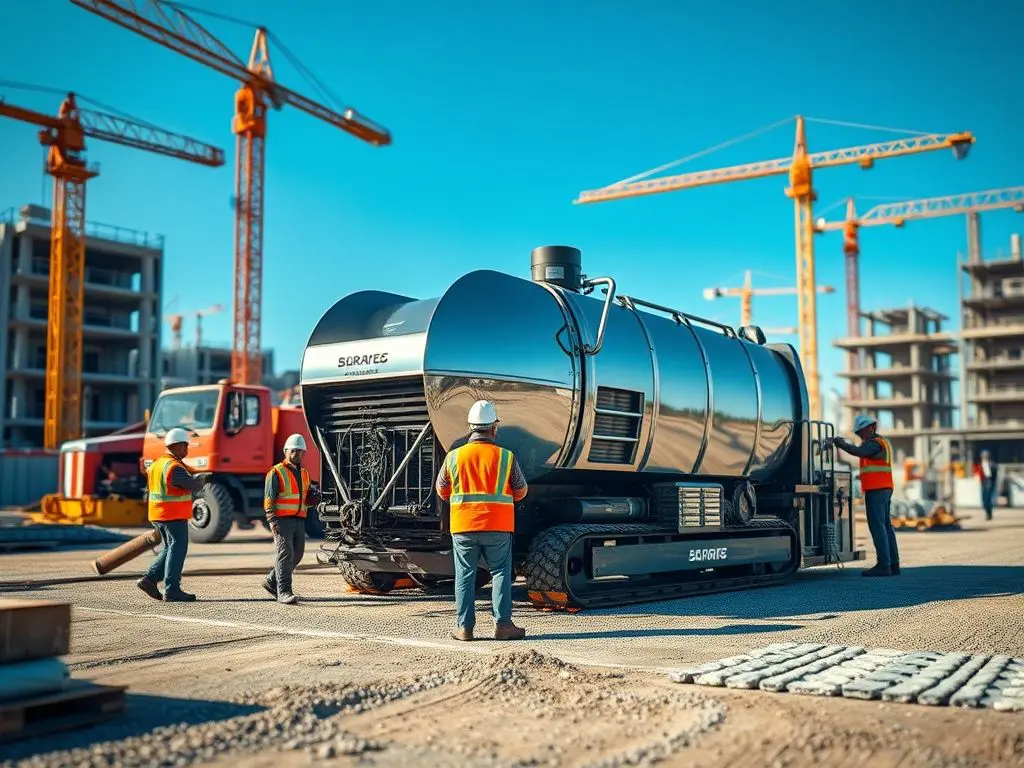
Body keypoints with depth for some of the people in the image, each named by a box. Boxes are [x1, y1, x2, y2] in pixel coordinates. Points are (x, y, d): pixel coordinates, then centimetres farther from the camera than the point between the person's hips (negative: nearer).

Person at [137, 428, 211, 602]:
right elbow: (194, 486, -16)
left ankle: (150, 579, 12)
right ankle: (171, 590, -1)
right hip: (174, 516, -9)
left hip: (158, 515, 9)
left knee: (170, 549, 19)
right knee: (177, 550, -2)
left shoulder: (157, 464, 13)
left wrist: (200, 477, 12)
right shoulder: (174, 467, -18)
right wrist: (203, 479, 4)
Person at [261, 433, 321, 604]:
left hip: (299, 520, 7)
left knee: (297, 555, 10)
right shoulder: (276, 472, -2)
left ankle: (271, 581, 27)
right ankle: (283, 592, -9)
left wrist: (314, 495, 3)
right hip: (282, 520, -7)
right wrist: (272, 520, -18)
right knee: (285, 555, -10)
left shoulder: (304, 474, 19)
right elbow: (268, 499, -8)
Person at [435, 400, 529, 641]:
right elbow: (520, 491, 5)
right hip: (498, 527, -1)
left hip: (463, 525, 1)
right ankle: (503, 624, 5)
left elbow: (442, 490, 10)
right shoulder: (506, 457, -5)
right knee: (500, 573, 8)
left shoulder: (454, 456, -1)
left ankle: (464, 626, 10)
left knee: (465, 575, 8)